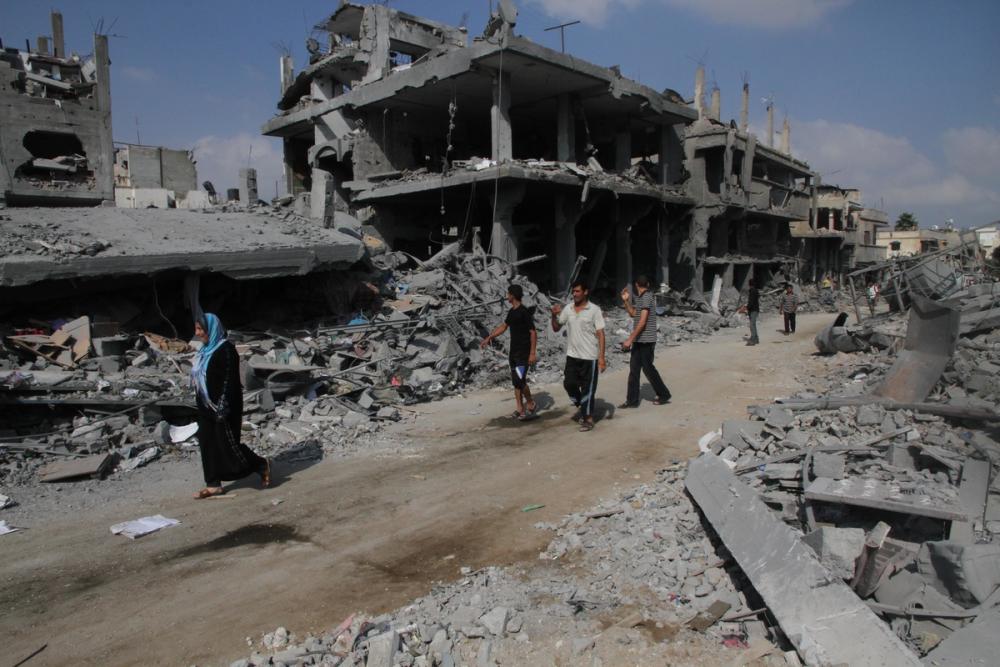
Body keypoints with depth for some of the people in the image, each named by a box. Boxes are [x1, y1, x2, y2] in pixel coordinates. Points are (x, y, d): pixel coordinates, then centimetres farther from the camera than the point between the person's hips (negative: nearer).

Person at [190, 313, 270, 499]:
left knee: (228, 444, -3)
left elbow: (230, 381, -20)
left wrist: (223, 409, -23)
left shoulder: (225, 350, -16)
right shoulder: (206, 350, 11)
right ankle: (214, 485, 16)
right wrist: (201, 406, 18)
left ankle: (262, 465, 13)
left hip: (223, 407, -9)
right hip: (206, 408, 9)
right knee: (208, 444, 9)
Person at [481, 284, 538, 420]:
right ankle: (521, 410, 14)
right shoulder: (511, 311, 11)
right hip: (513, 352, 9)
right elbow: (503, 327, 23)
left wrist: (532, 353, -19)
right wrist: (488, 338, 22)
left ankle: (531, 404, 5)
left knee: (520, 380, -15)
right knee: (515, 382, 8)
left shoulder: (525, 312, -14)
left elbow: (533, 333, -15)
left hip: (523, 353, -9)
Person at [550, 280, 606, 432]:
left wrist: (601, 357, -15)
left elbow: (600, 334, -10)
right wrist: (554, 315, -8)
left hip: (589, 357, -5)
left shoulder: (594, 310, -8)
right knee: (569, 383, 5)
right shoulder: (568, 310, 5)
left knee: (588, 389, 1)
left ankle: (589, 418, 13)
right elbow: (556, 328, 12)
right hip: (572, 355, 5)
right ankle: (582, 408, 30)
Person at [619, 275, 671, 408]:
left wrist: (630, 339, -22)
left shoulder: (647, 297, -15)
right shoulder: (639, 298, 13)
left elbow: (642, 321, -21)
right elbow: (633, 314, 27)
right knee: (634, 369, 6)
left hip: (646, 340, -9)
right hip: (639, 340, 9)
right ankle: (632, 400, 9)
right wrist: (626, 301, 13)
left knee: (648, 368, 3)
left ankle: (664, 395, 19)